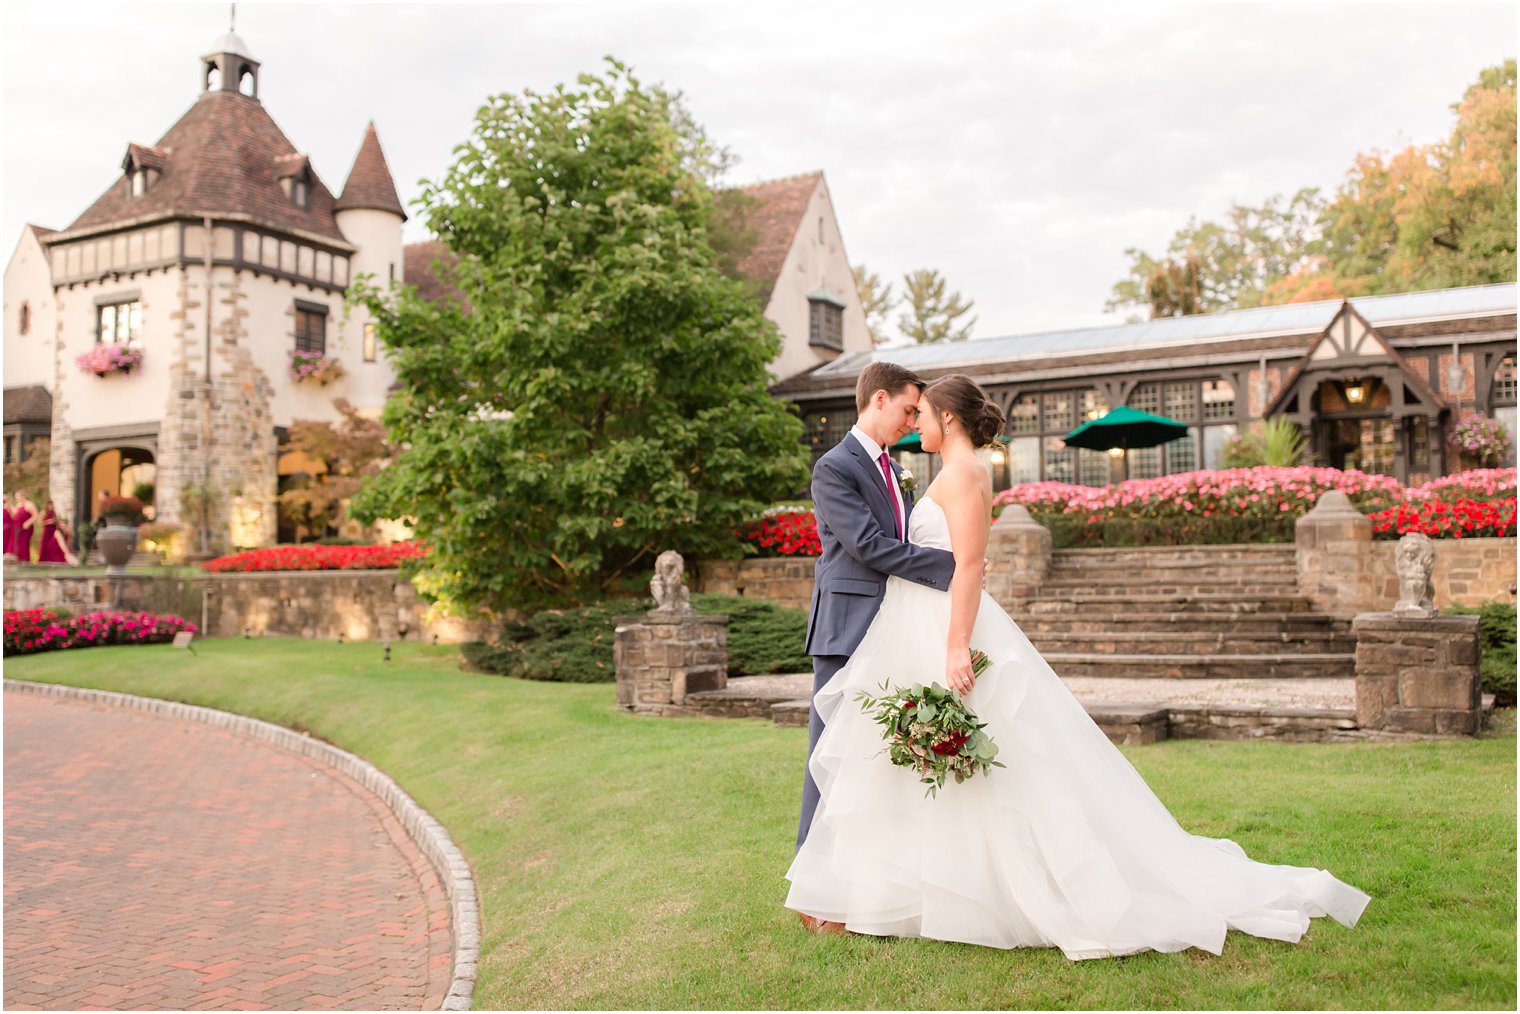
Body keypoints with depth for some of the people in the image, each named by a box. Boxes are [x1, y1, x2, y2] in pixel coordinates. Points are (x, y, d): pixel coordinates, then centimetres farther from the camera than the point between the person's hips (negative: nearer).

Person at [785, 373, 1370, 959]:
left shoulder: (961, 473, -12)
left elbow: (969, 565, -21)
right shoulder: (955, 474, 17)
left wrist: (956, 648, -28)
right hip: (923, 635, 11)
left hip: (950, 628, -11)